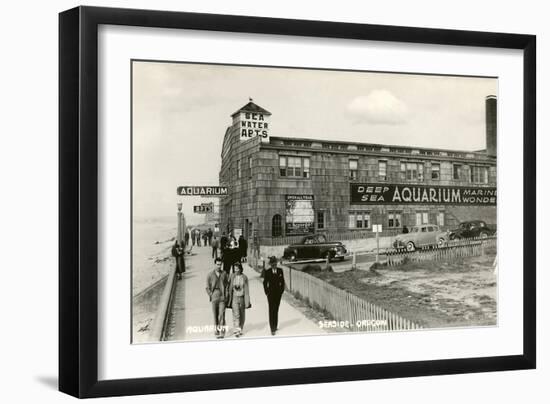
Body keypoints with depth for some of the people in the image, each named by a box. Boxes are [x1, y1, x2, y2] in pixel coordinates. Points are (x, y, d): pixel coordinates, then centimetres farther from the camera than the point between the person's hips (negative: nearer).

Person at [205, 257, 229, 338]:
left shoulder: (224, 274, 2)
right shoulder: (210, 275, -2)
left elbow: (227, 285, 9)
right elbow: (207, 287, 3)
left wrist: (226, 295, -1)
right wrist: (211, 296, -6)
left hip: (222, 298, 0)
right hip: (214, 297, 0)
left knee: (222, 314, -8)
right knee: (215, 315, 6)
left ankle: (222, 332, -6)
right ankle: (216, 330, 18)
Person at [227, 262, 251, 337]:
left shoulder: (244, 277, -2)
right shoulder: (232, 277, -3)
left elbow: (246, 290, -2)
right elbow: (229, 288, 2)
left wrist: (247, 302, -5)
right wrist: (229, 300, 3)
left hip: (242, 297, 1)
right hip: (234, 298, -1)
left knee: (242, 315, 10)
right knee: (236, 315, -11)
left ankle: (240, 329, 26)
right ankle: (236, 331, -13)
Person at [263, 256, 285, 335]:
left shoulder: (280, 271, 1)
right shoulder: (267, 272, -6)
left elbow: (282, 281, 8)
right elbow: (265, 283, 0)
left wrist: (282, 290, 2)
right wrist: (267, 292, -4)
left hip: (278, 292, 3)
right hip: (271, 293, -3)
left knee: (276, 310, 12)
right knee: (271, 310, -6)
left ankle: (275, 326, 23)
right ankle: (272, 329, -8)